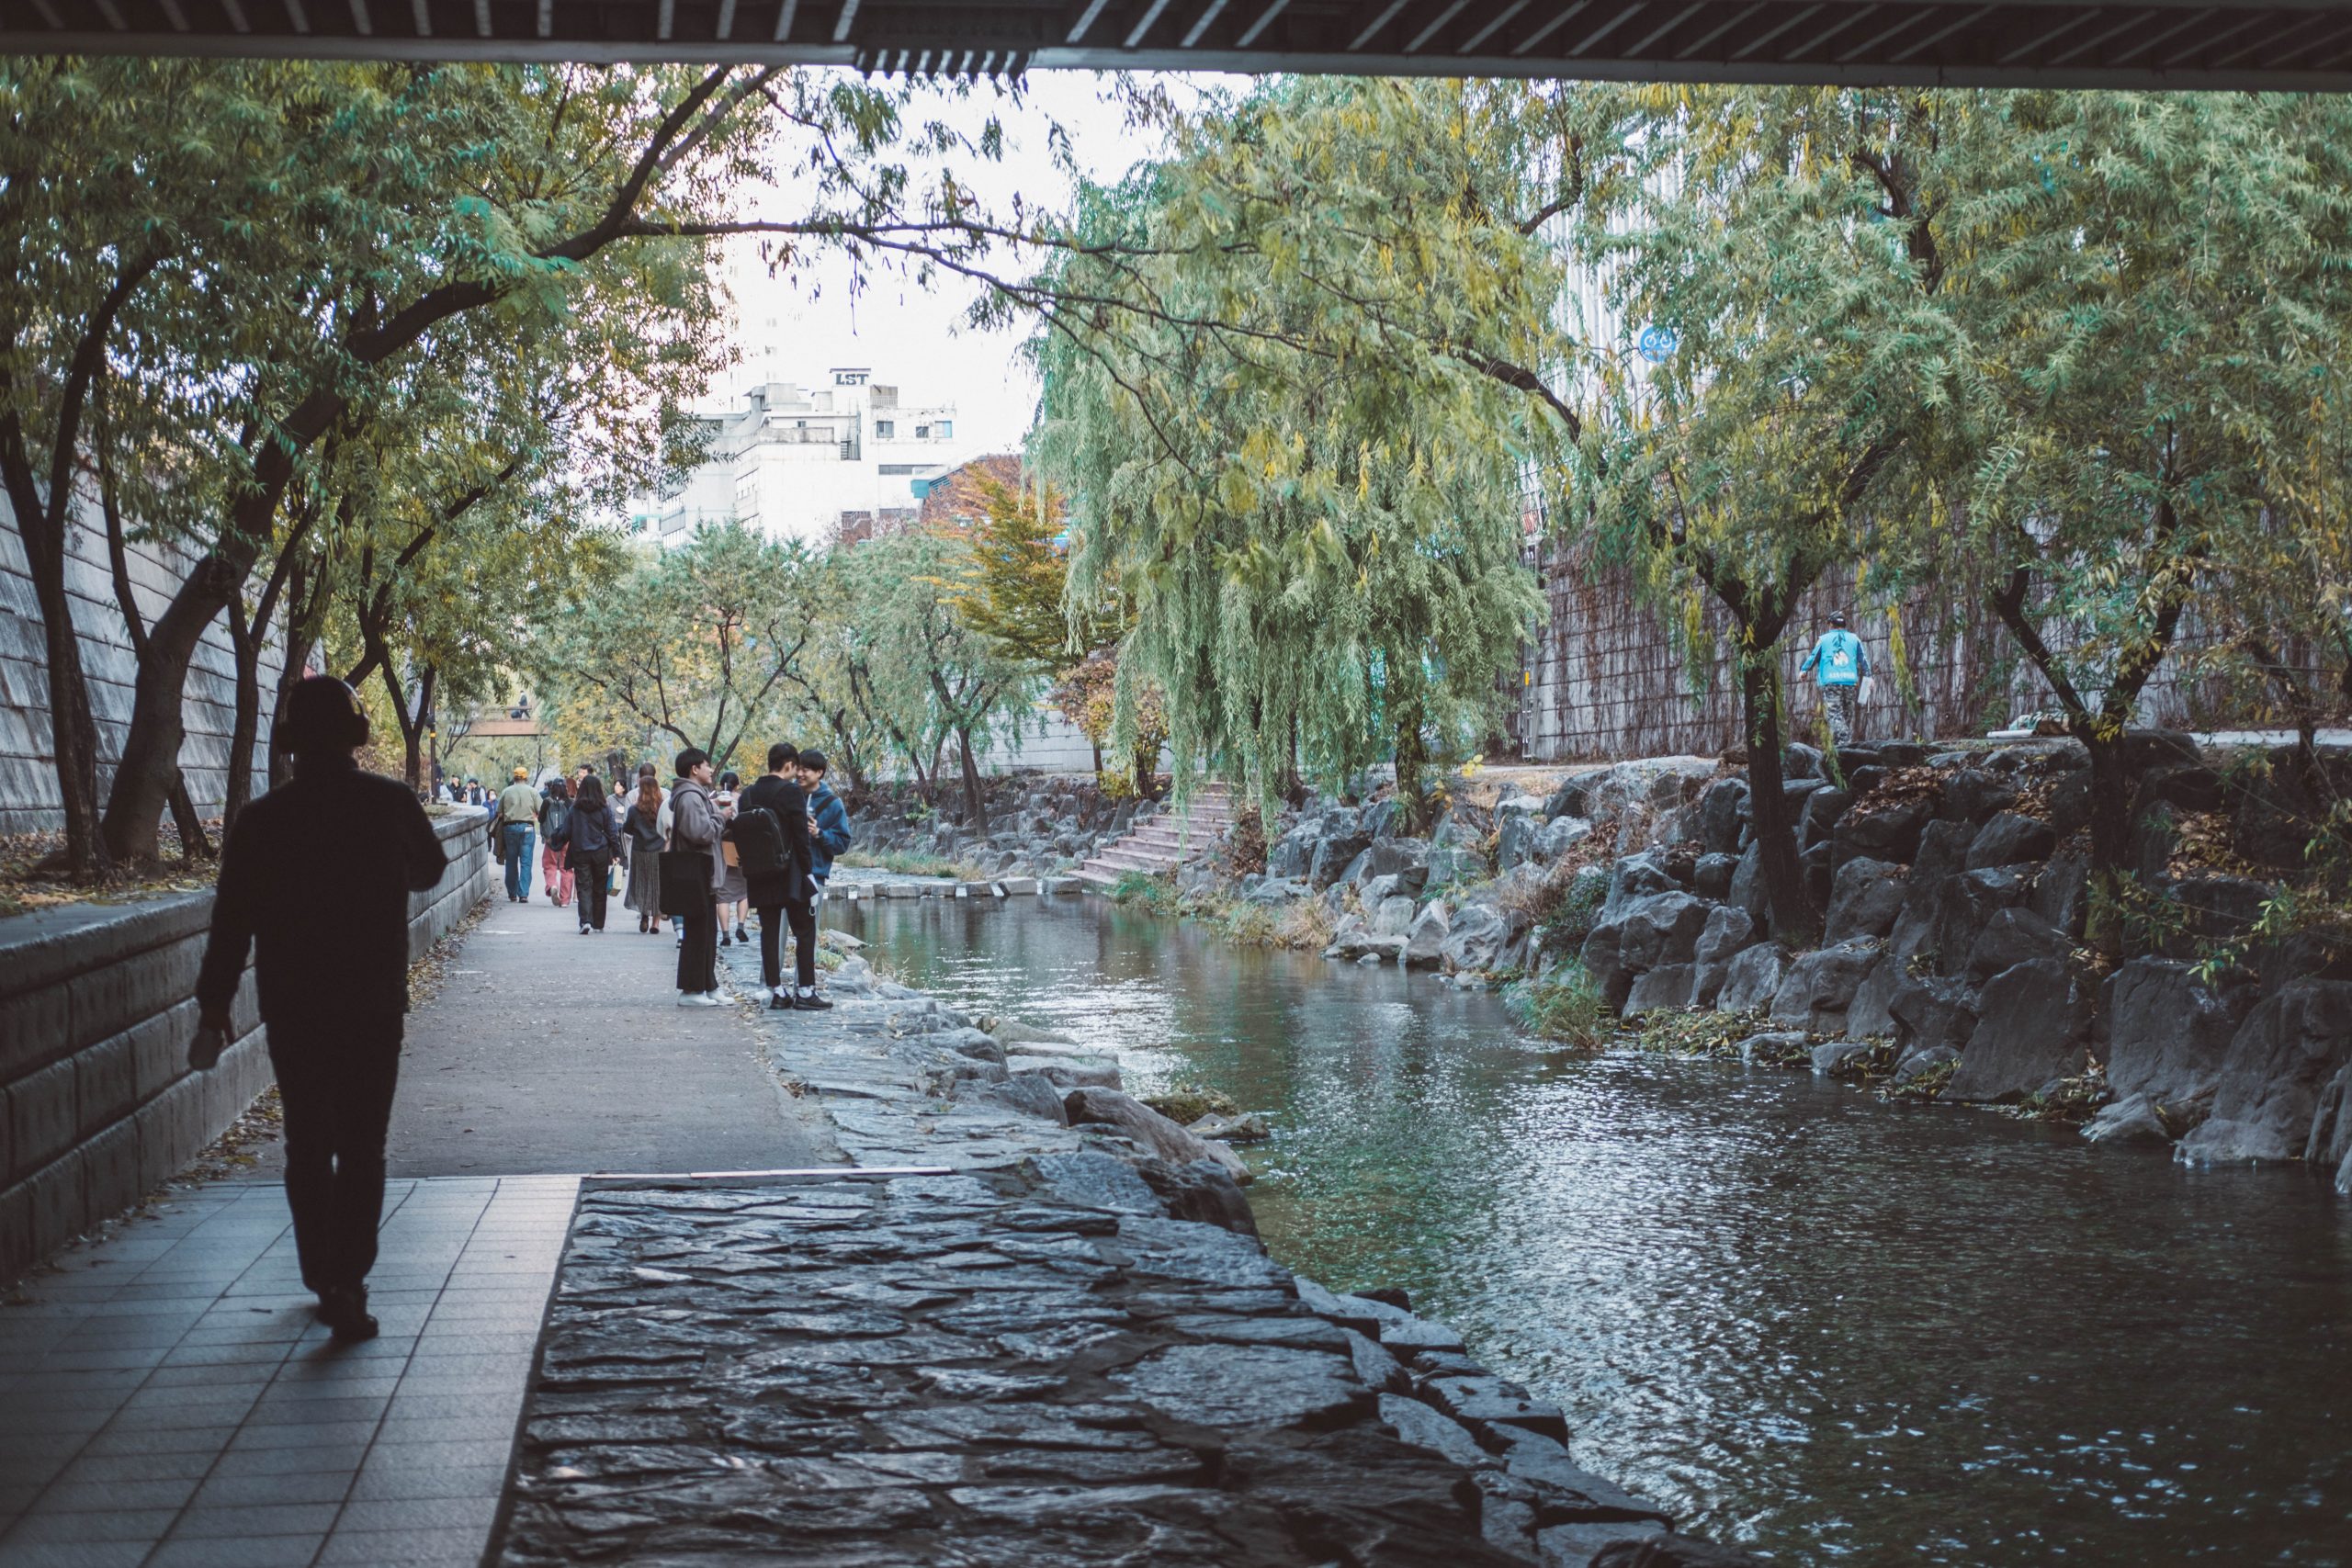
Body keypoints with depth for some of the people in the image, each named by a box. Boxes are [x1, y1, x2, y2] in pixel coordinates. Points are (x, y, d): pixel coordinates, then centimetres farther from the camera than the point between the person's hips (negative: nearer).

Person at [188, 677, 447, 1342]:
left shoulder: (261, 819, -6)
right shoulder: (390, 802, -6)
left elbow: (231, 924, -5)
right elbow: (428, 869, 13)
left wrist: (213, 1013, 1)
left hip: (292, 1008, 1)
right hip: (375, 1004, -1)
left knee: (307, 1144, 14)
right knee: (361, 1146, 3)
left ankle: (324, 1280, 19)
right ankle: (347, 1284, -8)